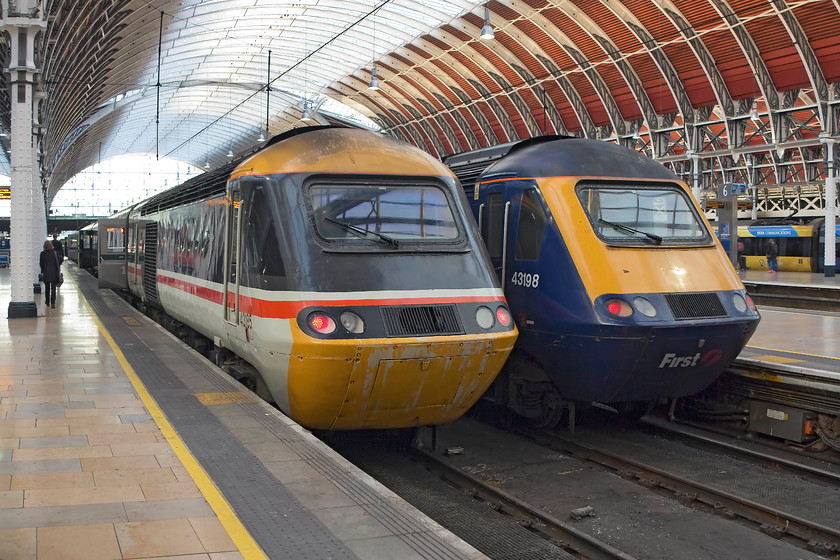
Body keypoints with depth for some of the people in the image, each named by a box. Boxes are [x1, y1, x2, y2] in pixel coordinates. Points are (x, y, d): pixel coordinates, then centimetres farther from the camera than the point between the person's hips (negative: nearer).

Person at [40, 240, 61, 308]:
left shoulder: (42, 254, -5)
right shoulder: (55, 253, -5)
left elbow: (42, 264, -1)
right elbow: (58, 263, -2)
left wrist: (42, 272, 12)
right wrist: (58, 271, 7)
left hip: (46, 273, 1)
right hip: (54, 273, -1)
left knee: (47, 288, 17)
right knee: (53, 288, 0)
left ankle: (47, 301, 27)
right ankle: (52, 303, -8)